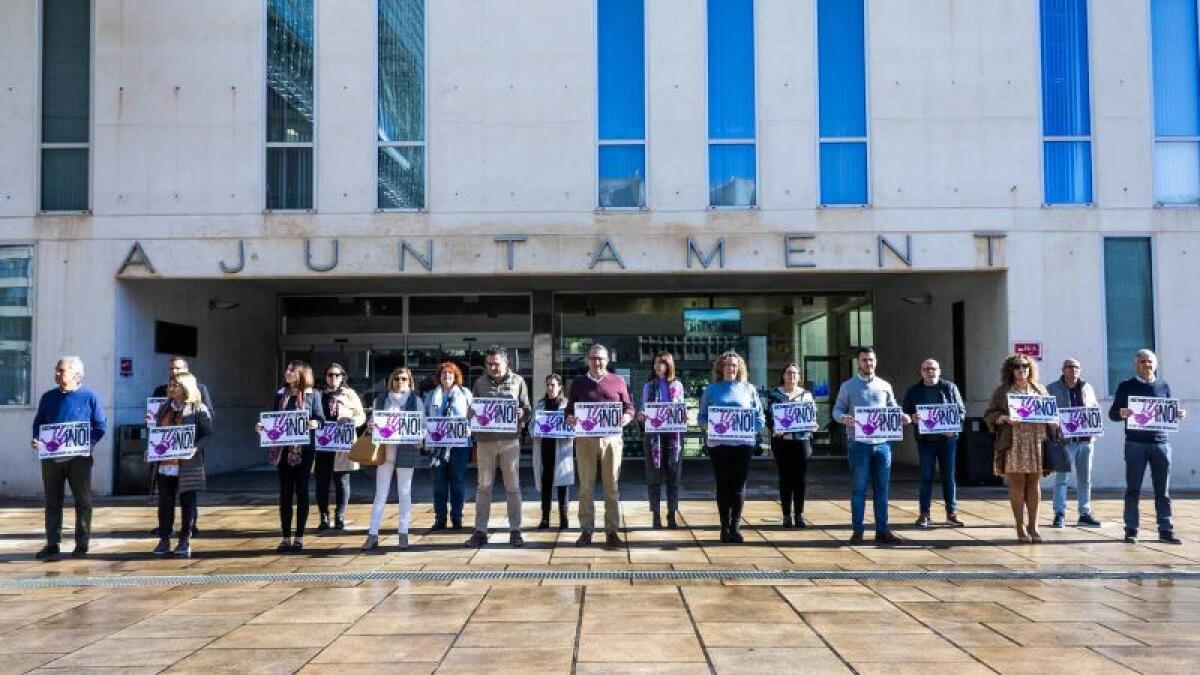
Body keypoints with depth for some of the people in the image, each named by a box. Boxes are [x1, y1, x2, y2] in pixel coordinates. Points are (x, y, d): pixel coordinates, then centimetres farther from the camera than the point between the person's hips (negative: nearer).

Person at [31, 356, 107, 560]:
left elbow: (101, 426, -2)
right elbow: (38, 423, 15)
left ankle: (82, 543, 12)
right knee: (52, 501, 7)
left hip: (79, 457, -3)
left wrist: (90, 443, -17)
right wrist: (37, 440, -4)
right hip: (51, 457, 3)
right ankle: (52, 544, 12)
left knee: (83, 501, 3)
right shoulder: (48, 397, 9)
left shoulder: (89, 397, -1)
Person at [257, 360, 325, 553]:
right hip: (283, 449, 3)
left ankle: (299, 538, 8)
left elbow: (320, 419, -2)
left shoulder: (312, 394, 1)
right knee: (285, 492, 5)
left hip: (303, 449, -3)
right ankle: (286, 537, 11)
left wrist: (315, 424, -23)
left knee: (301, 491, 2)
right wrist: (263, 427, -6)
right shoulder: (280, 395, 11)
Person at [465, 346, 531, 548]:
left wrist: (521, 414, -15)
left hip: (510, 439, -1)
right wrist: (473, 415, -9)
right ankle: (480, 531, 10)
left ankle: (515, 531, 11)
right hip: (485, 440, 1)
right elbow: (471, 410, 13)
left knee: (513, 487, 3)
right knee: (483, 487, 4)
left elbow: (527, 410, 7)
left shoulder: (518, 381, 7)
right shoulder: (480, 382, 10)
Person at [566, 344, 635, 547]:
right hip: (585, 438, 1)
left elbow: (629, 406, 11)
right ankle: (586, 531, 7)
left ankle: (612, 531, 8)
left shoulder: (618, 381, 9)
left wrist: (627, 416, -10)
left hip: (611, 438, -1)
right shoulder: (578, 383, 12)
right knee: (586, 487, 2)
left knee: (612, 486, 2)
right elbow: (570, 408, 14)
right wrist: (569, 418, -8)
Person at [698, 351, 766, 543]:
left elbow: (760, 417, 10)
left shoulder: (748, 389, 10)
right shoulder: (712, 390, 8)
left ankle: (735, 527, 7)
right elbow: (702, 417, 7)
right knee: (723, 485, 3)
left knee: (739, 485, 2)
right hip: (718, 444, -1)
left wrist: (752, 429, -8)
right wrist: (709, 427, -13)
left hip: (743, 443, 1)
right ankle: (725, 527, 9)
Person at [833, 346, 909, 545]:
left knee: (881, 489, 6)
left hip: (882, 443, 3)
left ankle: (882, 531, 13)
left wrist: (902, 417, -6)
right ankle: (857, 531, 6)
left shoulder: (885, 386, 12)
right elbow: (837, 410, 2)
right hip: (858, 443, -3)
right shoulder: (848, 386, 4)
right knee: (859, 489, 0)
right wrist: (844, 418, -20)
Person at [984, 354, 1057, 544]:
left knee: (1034, 484, 3)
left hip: (1036, 443, 2)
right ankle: (1020, 528, 4)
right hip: (1013, 443, -2)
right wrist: (1005, 419, -14)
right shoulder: (1002, 391, 8)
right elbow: (989, 415, 5)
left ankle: (1033, 526, 10)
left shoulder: (1039, 390, 16)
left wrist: (1052, 420, -4)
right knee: (1017, 484, -2)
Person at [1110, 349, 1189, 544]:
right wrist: (1121, 414, -19)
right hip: (1135, 443, -2)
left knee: (1163, 490, 4)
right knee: (1133, 489, 1)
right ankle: (1131, 530, 5)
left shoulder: (1164, 386, 12)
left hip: (1160, 442, 2)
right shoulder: (1126, 387, 5)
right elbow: (1112, 413, 3)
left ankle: (1165, 530, 9)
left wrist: (1179, 415, -7)